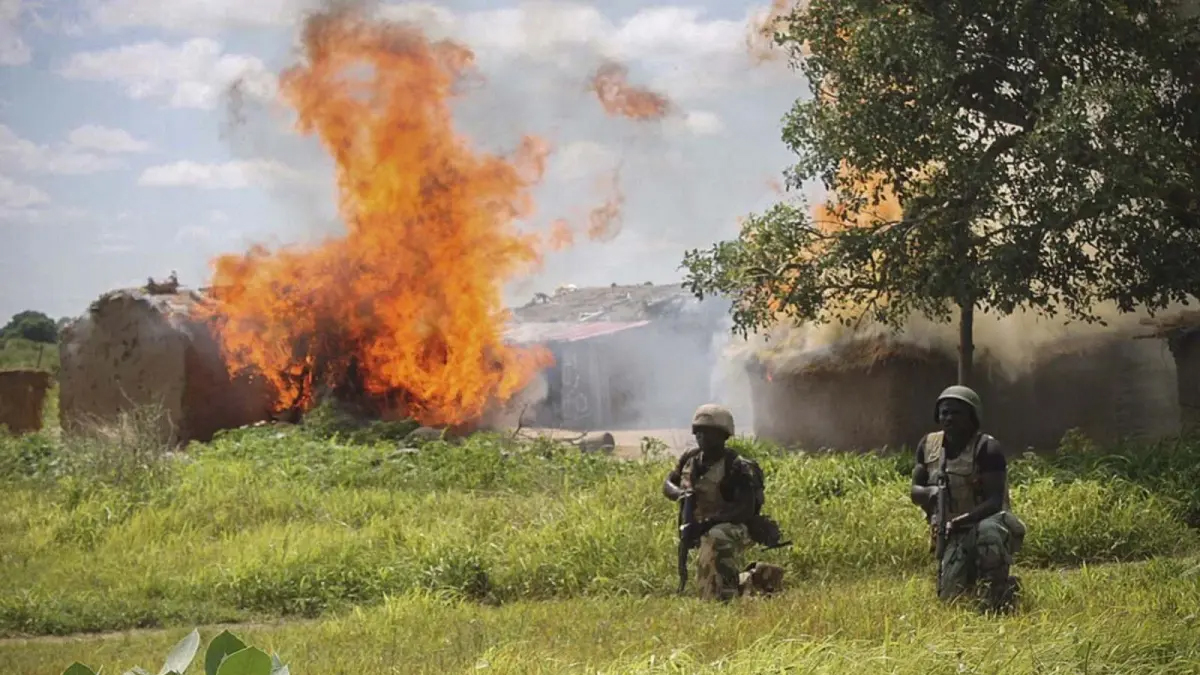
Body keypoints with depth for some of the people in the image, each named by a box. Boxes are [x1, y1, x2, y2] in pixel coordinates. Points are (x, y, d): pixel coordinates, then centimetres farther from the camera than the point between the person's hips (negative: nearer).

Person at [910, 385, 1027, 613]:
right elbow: (914, 491, 6)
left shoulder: (987, 448, -16)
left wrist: (959, 522, -34)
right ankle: (977, 577, 26)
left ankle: (997, 596, -22)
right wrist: (930, 492, -19)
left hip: (987, 520, -5)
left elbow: (995, 501, -22)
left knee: (988, 530, -41)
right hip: (954, 534, 5)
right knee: (949, 596, -7)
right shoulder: (929, 445, 2)